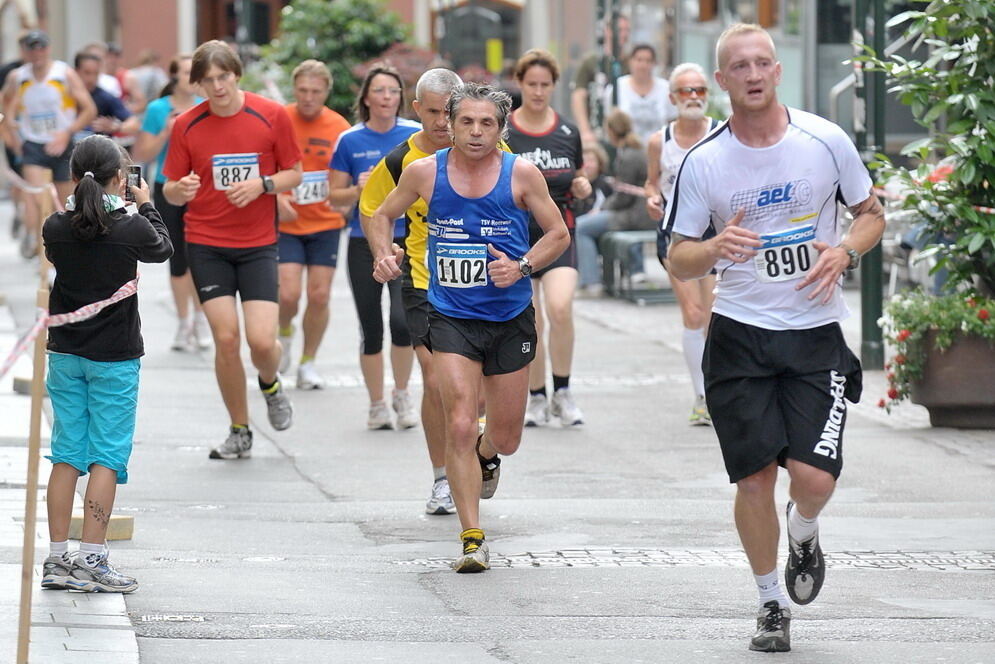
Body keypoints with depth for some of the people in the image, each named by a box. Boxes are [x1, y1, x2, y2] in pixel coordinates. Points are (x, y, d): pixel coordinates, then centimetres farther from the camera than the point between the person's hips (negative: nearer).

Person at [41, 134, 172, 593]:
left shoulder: (57, 228, -6)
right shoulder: (131, 229, -15)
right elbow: (163, 249, 7)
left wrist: (78, 204, 20)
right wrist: (146, 205, 22)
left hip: (64, 354, 4)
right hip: (115, 357, -4)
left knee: (66, 454, 9)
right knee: (107, 456, 1)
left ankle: (57, 558, 10)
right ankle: (91, 560, -3)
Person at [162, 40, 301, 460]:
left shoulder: (272, 116, -5)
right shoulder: (187, 126, -2)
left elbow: (294, 174, 3)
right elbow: (170, 191, 3)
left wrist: (262, 184, -16)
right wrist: (182, 189, -21)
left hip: (258, 243, -1)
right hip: (206, 244, 1)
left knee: (262, 340, -11)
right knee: (226, 338, -5)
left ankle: (270, 385, 26)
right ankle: (240, 433, 12)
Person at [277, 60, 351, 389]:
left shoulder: (339, 127, -3)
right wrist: (276, 197, -16)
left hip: (325, 223, 1)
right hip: (286, 224, -1)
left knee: (319, 296, 0)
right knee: (288, 294, -11)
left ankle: (308, 363, 18)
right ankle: (285, 332, 23)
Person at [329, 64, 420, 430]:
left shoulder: (417, 135, 0)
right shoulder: (350, 141, 0)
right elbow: (334, 196, 5)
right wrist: (359, 189, -13)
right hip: (364, 244, 1)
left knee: (403, 320, -17)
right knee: (371, 329, 4)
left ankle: (402, 393, 6)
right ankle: (377, 405, 20)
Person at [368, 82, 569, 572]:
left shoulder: (521, 174, -5)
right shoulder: (425, 172, -3)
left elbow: (559, 234, 4)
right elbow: (382, 215, 13)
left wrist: (522, 266, -14)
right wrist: (384, 253, -7)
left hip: (510, 318, 1)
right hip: (451, 317, -1)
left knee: (505, 439, 10)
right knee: (460, 425, -16)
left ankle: (485, 455, 50)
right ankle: (472, 538, -8)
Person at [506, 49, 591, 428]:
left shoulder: (568, 133, 8)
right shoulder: (502, 133, 0)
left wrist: (582, 188, -2)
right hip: (516, 236, 0)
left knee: (560, 308, -21)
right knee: (530, 324, 1)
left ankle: (562, 393, -6)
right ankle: (537, 399, 18)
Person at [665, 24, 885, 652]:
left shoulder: (825, 140, -3)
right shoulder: (703, 162, -3)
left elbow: (871, 212, 10)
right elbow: (678, 260, 0)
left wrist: (845, 251, -11)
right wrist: (717, 248, -22)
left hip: (816, 336, 0)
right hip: (740, 335, 0)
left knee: (814, 477, -12)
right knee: (754, 478, -1)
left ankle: (803, 534, 25)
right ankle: (772, 603, 20)